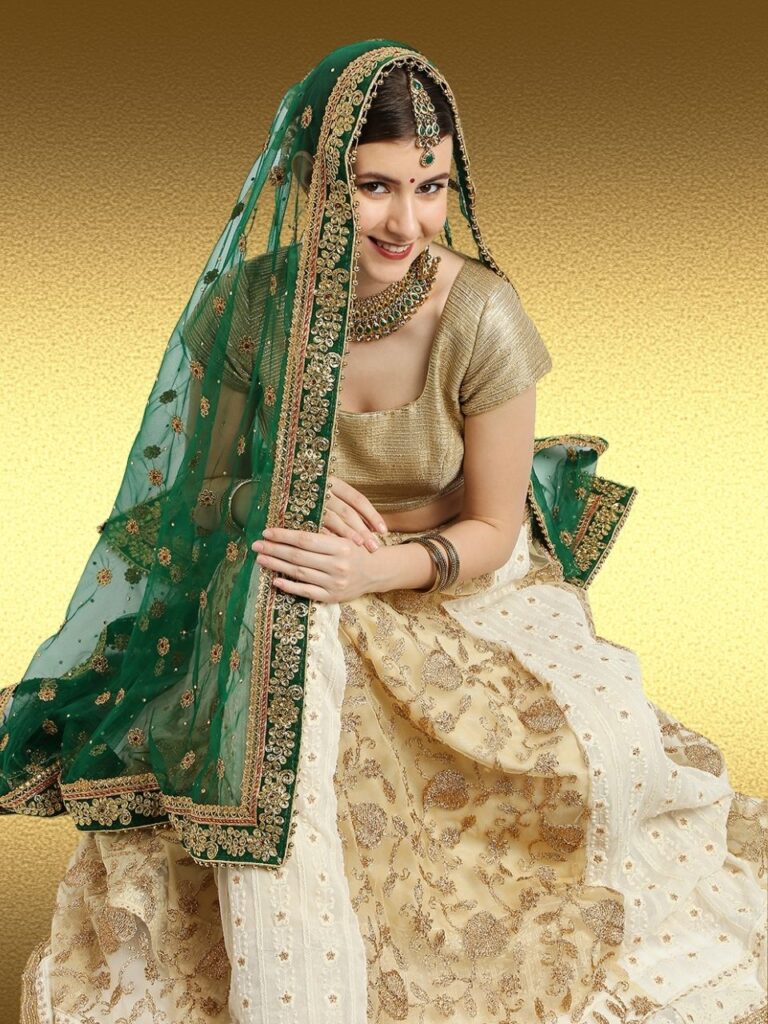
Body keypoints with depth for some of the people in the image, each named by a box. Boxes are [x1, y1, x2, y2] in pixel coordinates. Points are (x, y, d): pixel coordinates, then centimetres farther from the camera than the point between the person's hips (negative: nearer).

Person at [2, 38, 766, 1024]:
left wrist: (380, 569, -27)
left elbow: (494, 528, -9)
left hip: (466, 587, 0)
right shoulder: (254, 303, -13)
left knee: (614, 753, -23)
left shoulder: (482, 318, -18)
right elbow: (207, 487, 1)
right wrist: (282, 501, -21)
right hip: (303, 604, 1)